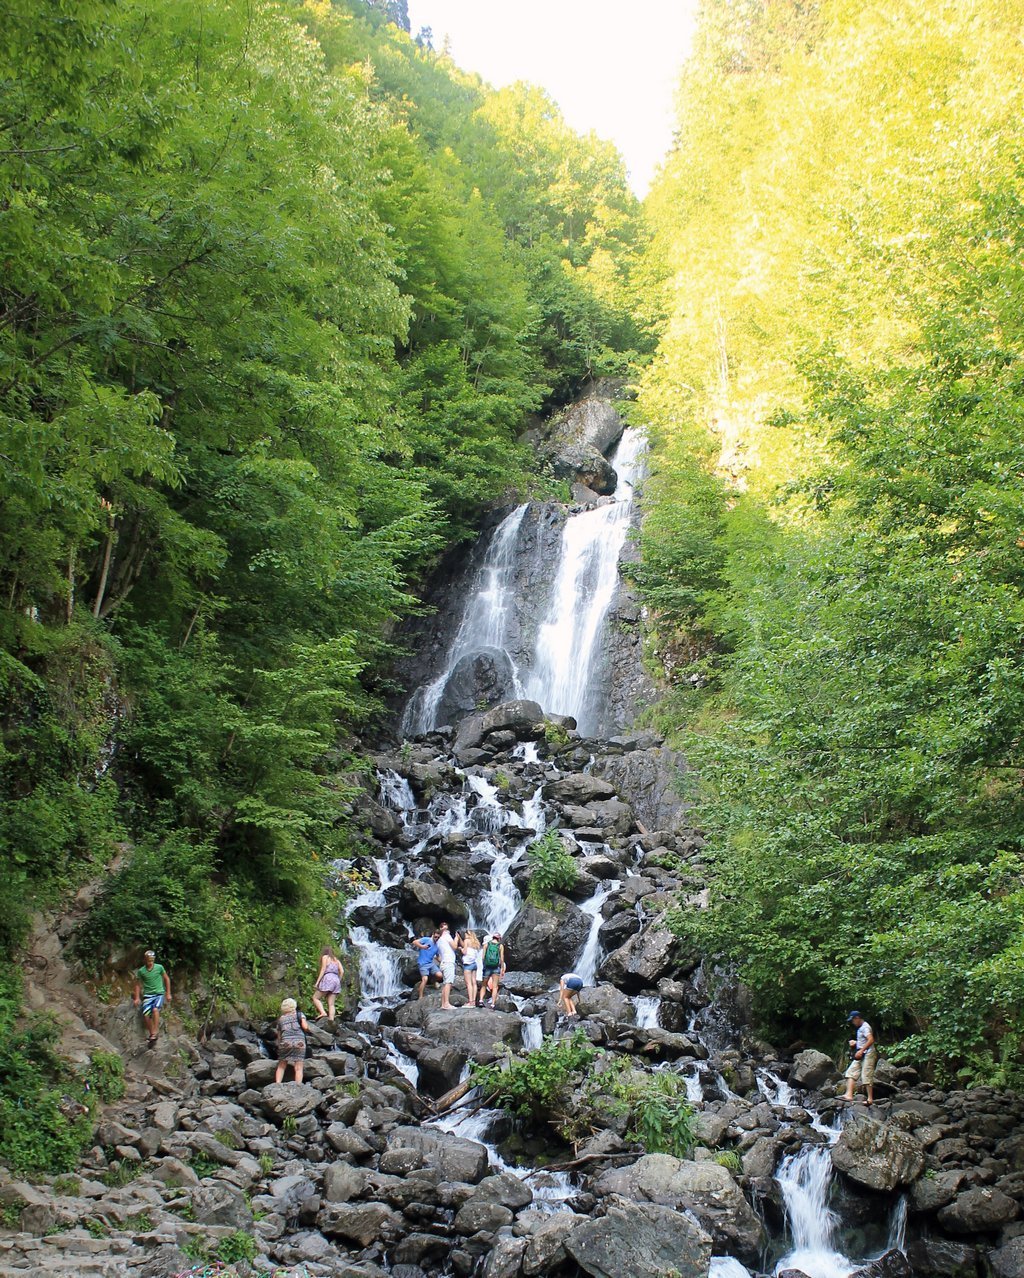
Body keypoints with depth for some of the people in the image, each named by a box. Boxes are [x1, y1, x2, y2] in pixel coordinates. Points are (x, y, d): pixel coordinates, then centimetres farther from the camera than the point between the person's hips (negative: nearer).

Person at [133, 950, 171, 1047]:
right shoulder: (141, 971, 0)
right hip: (148, 995, 2)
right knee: (145, 1015, -18)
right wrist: (137, 998, 3)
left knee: (155, 1009, -30)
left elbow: (167, 979, 10)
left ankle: (154, 1033, -30)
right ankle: (151, 1035, -1)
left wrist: (168, 994, 9)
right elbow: (138, 985, 11)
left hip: (159, 993, -2)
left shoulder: (159, 968, -2)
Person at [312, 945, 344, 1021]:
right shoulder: (336, 960, 23)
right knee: (331, 1004, 2)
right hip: (336, 979, 6)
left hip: (328, 978, -6)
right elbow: (342, 971, 11)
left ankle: (323, 1012, -18)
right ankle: (331, 1019, -13)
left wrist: (317, 981, -5)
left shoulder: (325, 957, 8)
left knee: (315, 997, 3)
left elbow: (323, 969, -3)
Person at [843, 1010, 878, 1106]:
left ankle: (870, 1099, -3)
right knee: (851, 1072, -1)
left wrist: (861, 1051, -27)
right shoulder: (860, 1028, 19)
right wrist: (855, 1042, 12)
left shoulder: (865, 1027, -12)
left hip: (868, 1054, -10)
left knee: (867, 1076, -8)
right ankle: (849, 1095, -9)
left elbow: (871, 1040, -24)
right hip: (861, 1055, 10)